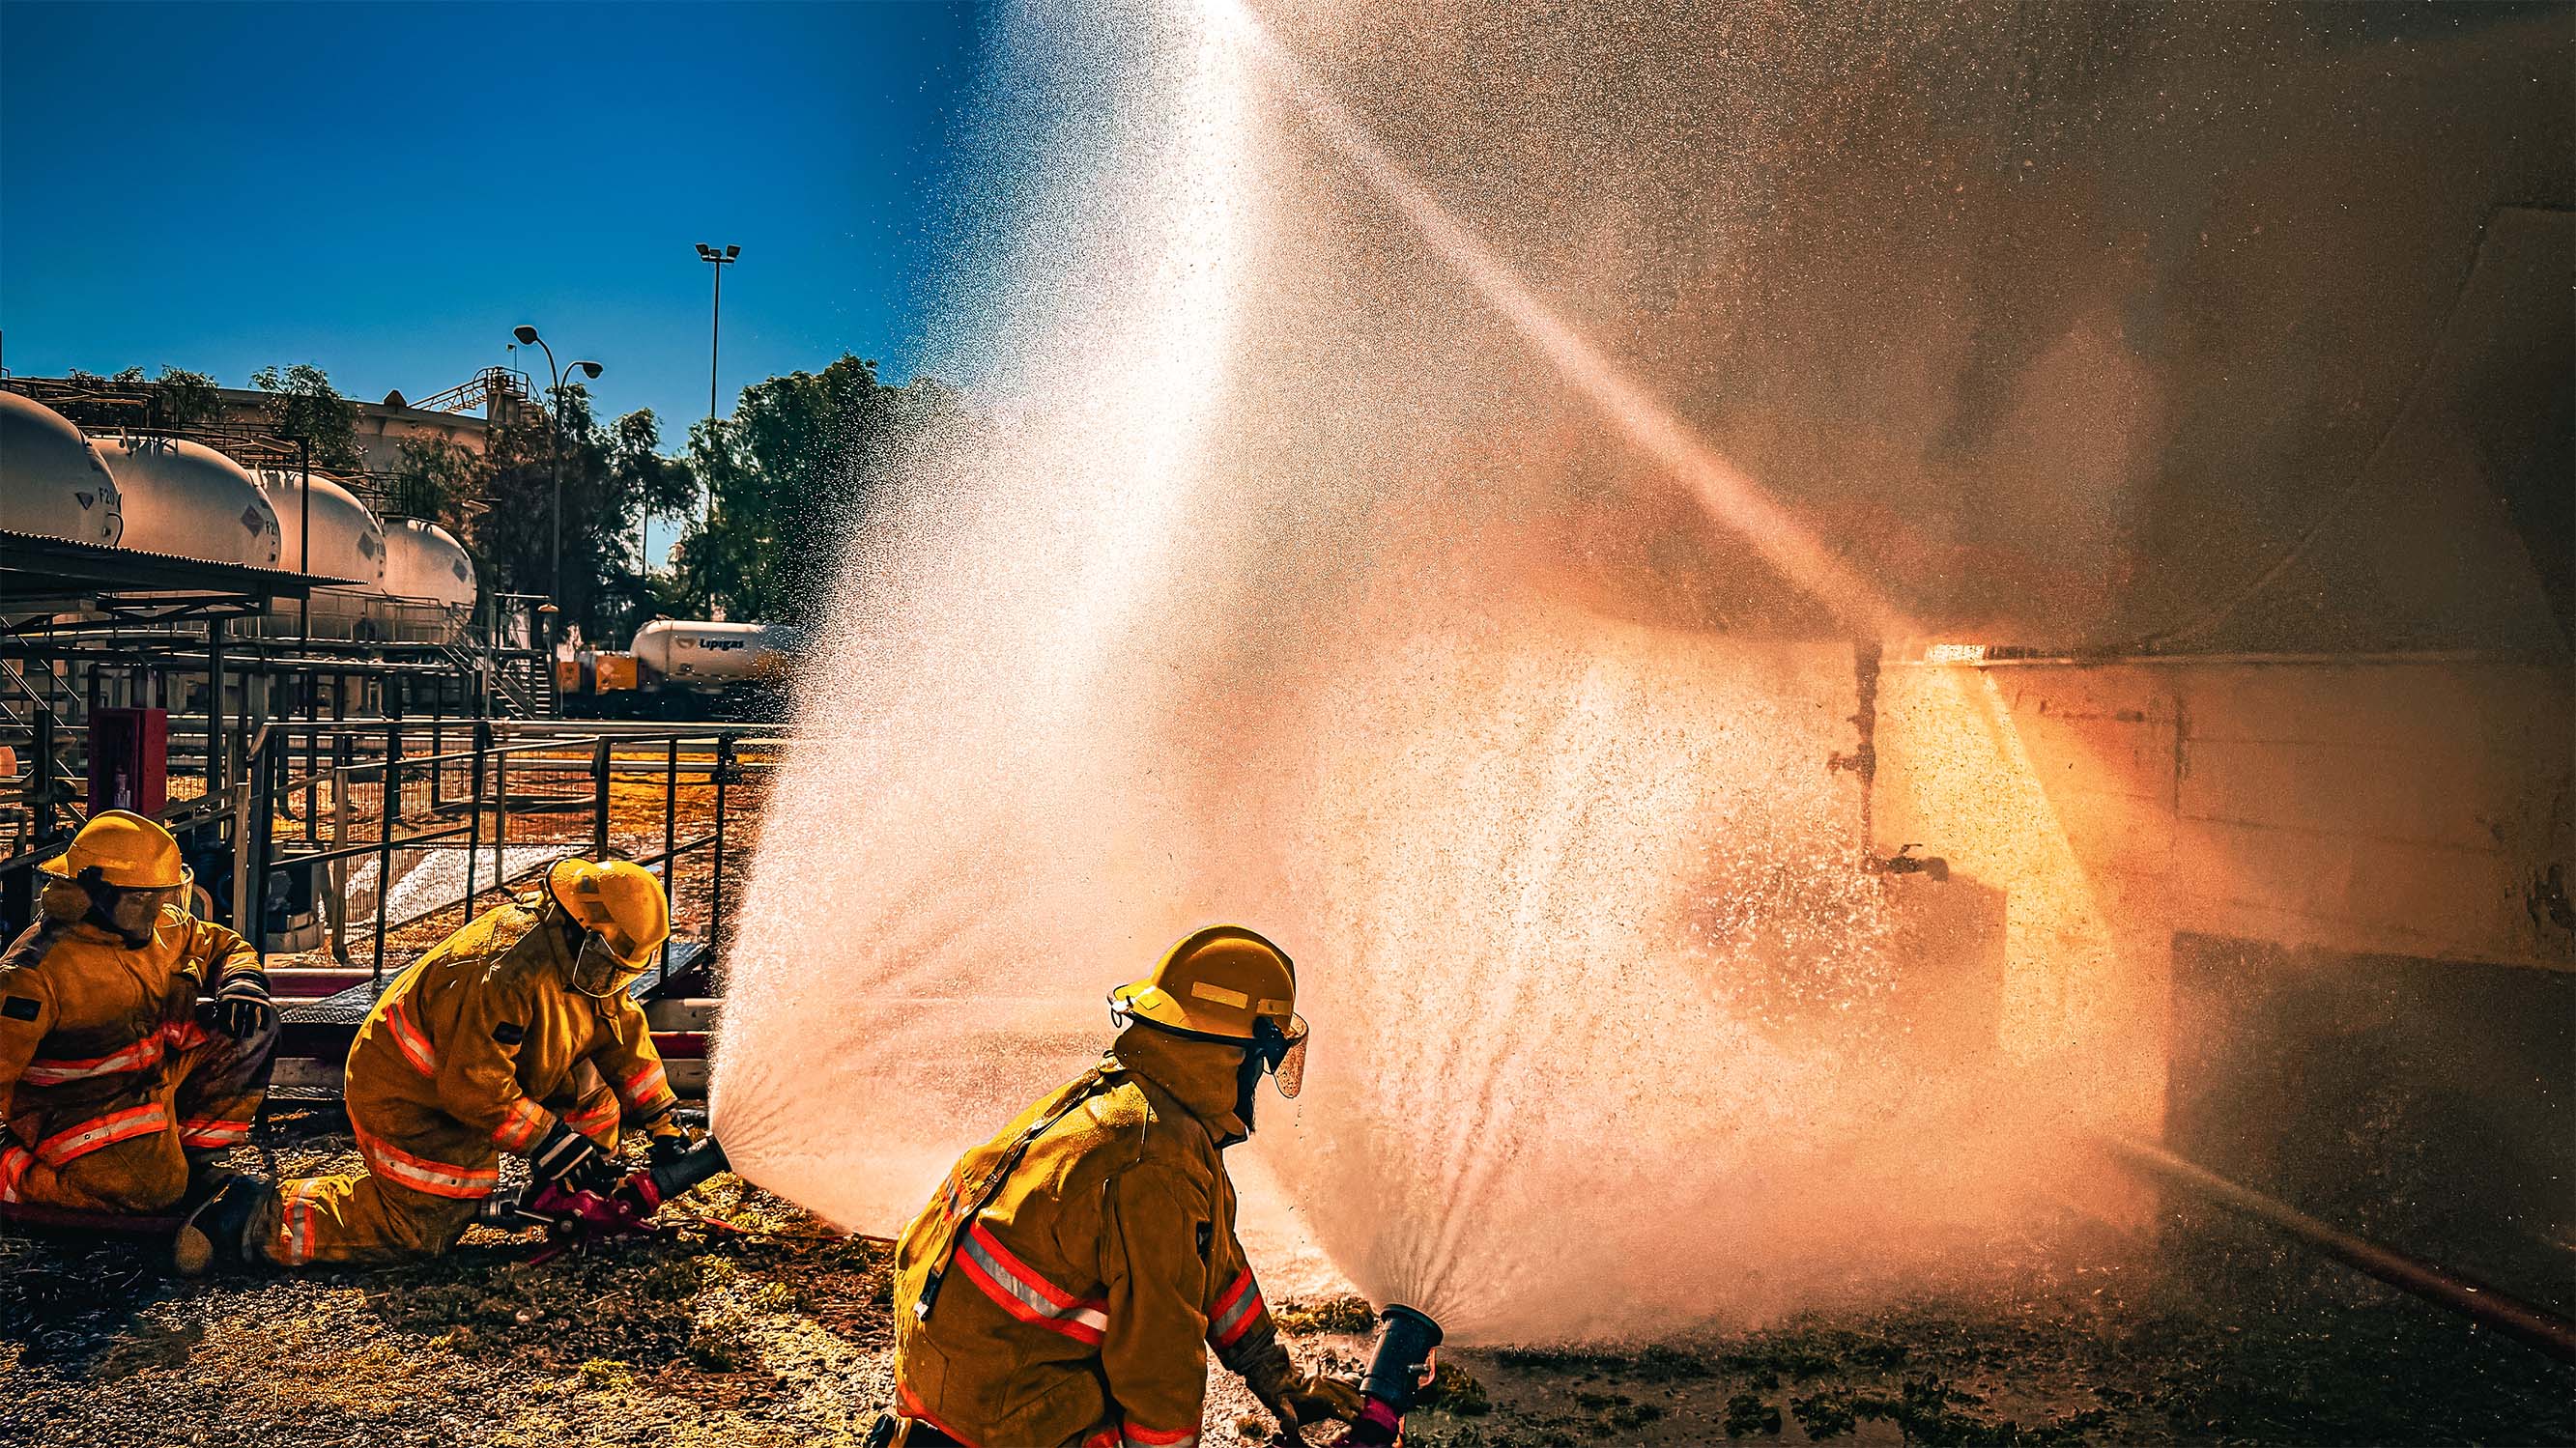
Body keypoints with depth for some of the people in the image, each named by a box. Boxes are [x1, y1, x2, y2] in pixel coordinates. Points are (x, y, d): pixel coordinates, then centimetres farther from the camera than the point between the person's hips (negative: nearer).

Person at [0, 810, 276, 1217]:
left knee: (254, 1027, -5)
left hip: (151, 1082, 8)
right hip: (76, 1103, -8)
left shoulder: (163, 928, 1)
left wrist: (242, 981, -7)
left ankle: (197, 1153, 2)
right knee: (152, 1191, -31)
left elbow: (223, 945, 18)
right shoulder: (38, 968, -21)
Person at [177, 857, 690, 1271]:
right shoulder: (503, 977, -33)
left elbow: (624, 1034, 6)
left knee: (589, 1086, -2)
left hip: (471, 1082, 9)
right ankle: (260, 1221, -6)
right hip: (406, 1095, -9)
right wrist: (549, 1142, -25)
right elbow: (477, 1089, -32)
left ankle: (585, 1198, 13)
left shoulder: (585, 964, -3)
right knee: (420, 1229, -15)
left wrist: (662, 1123, 4)